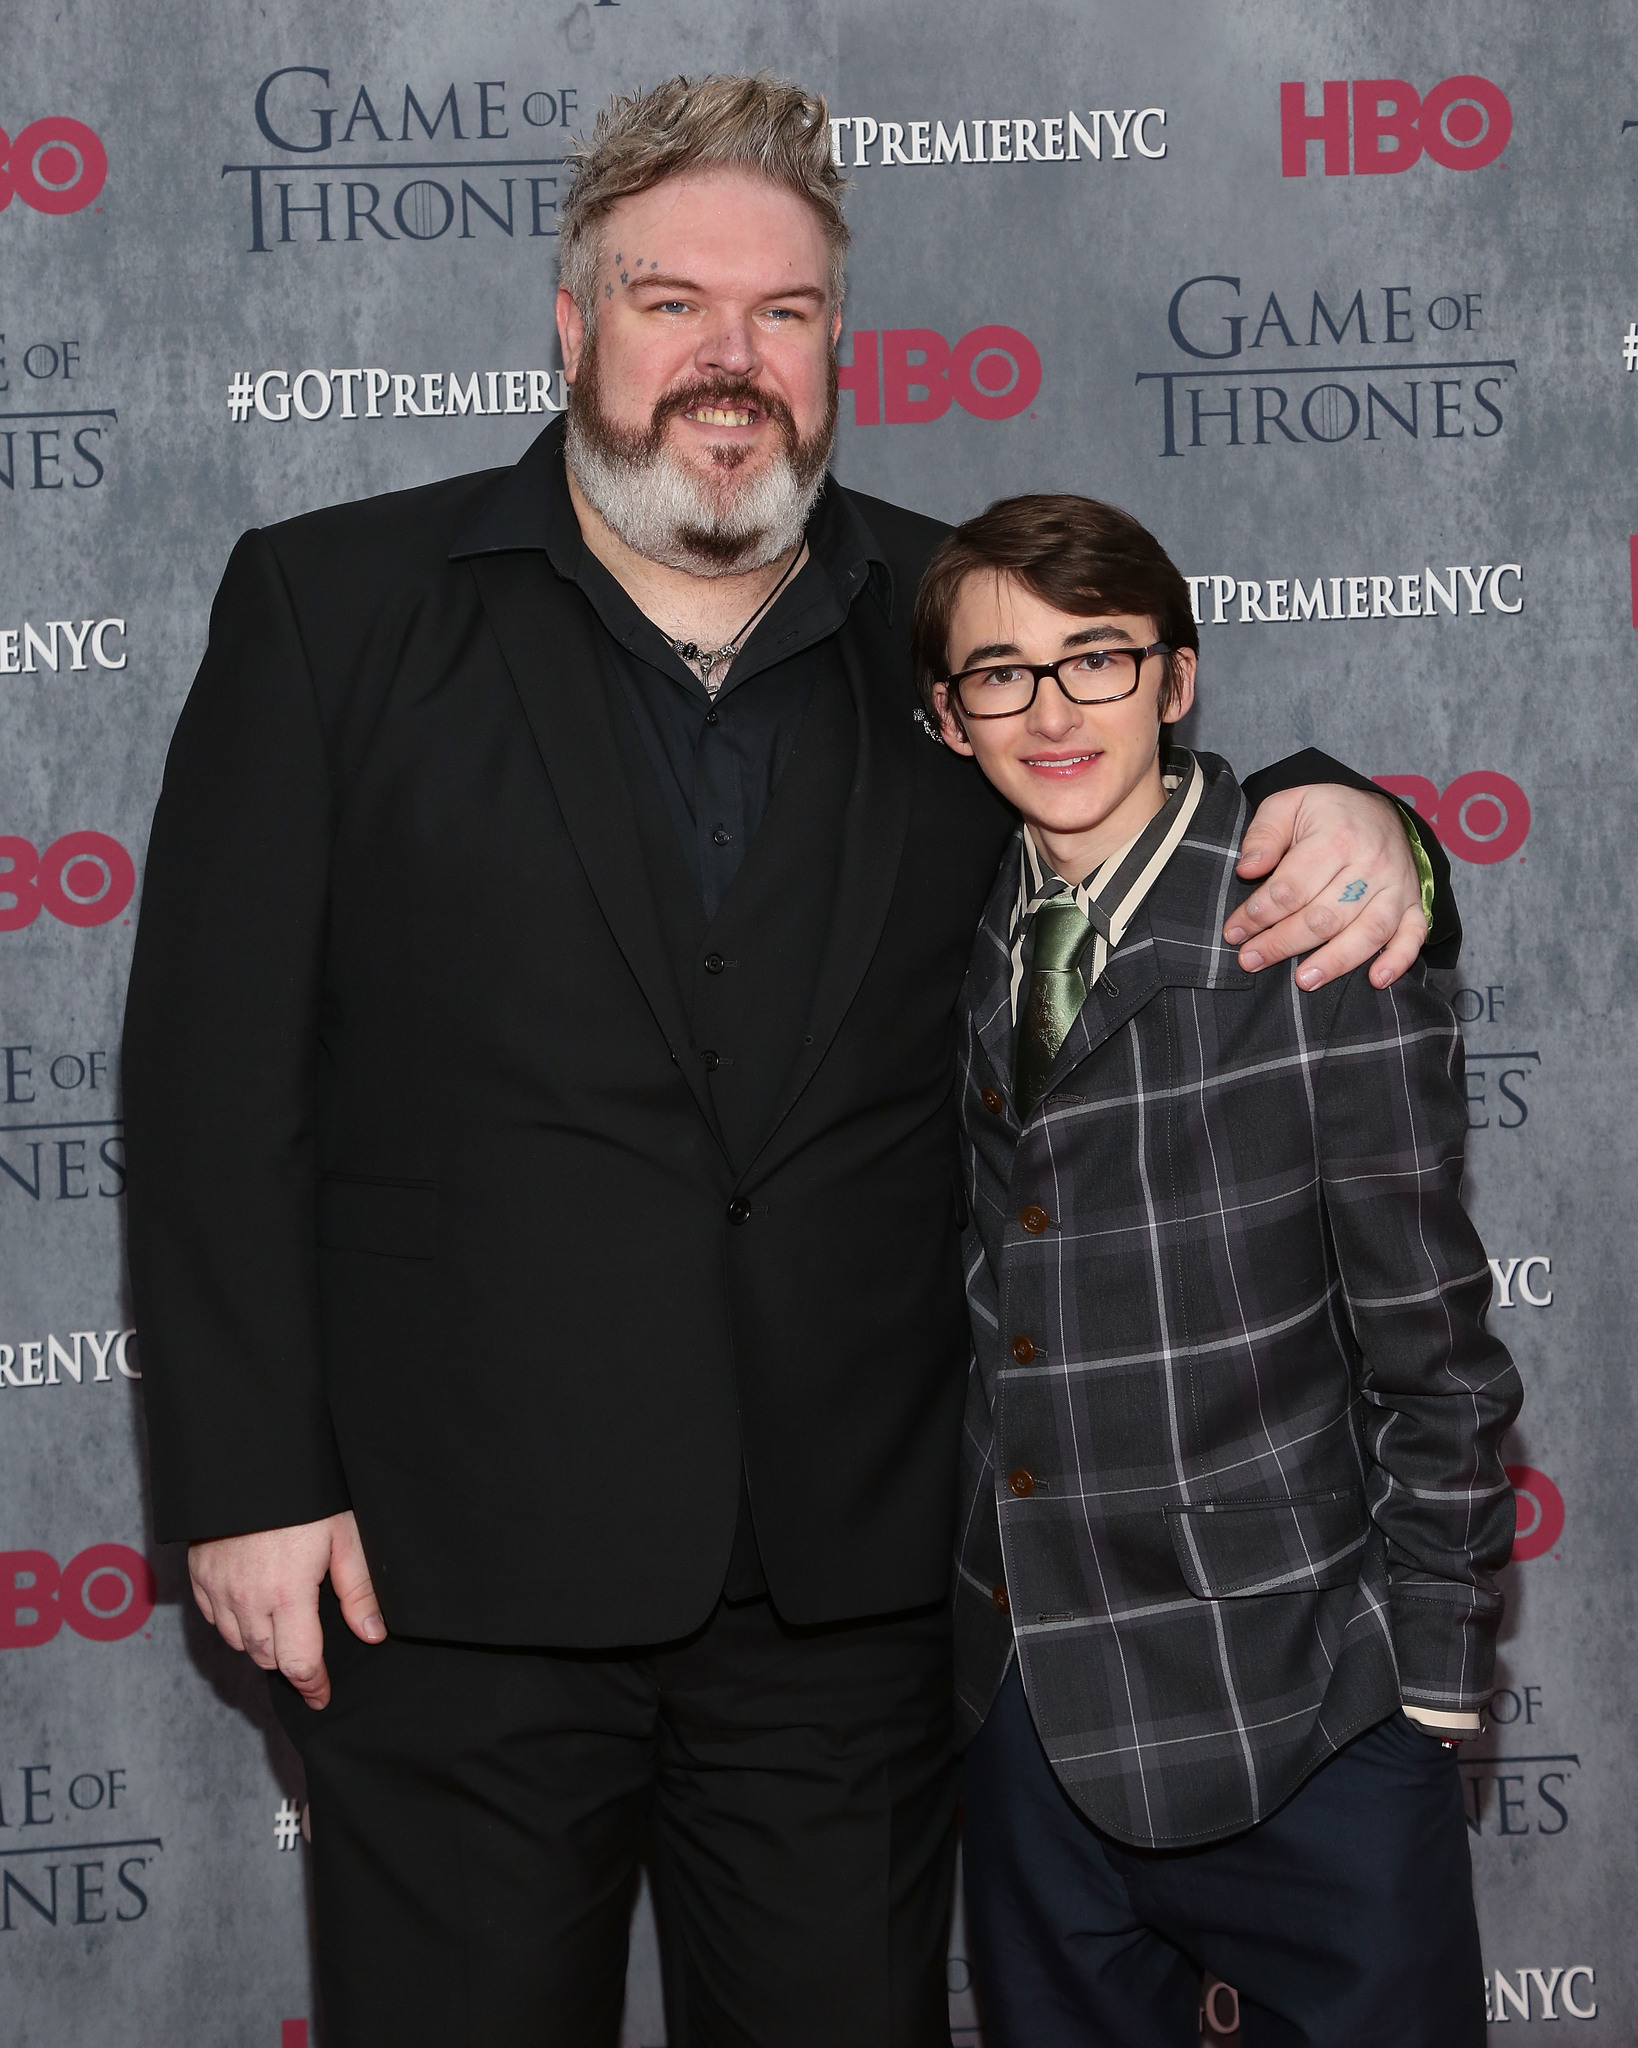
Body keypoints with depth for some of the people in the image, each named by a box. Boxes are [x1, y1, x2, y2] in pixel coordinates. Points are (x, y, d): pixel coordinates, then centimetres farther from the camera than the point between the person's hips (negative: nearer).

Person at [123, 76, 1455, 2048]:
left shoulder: (952, 626, 7)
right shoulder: (333, 603, 0)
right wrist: (246, 1478, -8)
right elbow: (214, 1063, -3)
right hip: (455, 1566, -2)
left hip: (854, 1570, 3)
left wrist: (1342, 826, -7)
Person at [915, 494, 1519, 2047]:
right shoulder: (967, 949, 6)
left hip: (1297, 1714, -5)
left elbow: (1428, 1347, -8)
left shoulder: (1317, 947, -11)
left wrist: (1432, 1671, -7)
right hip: (1025, 1702, 5)